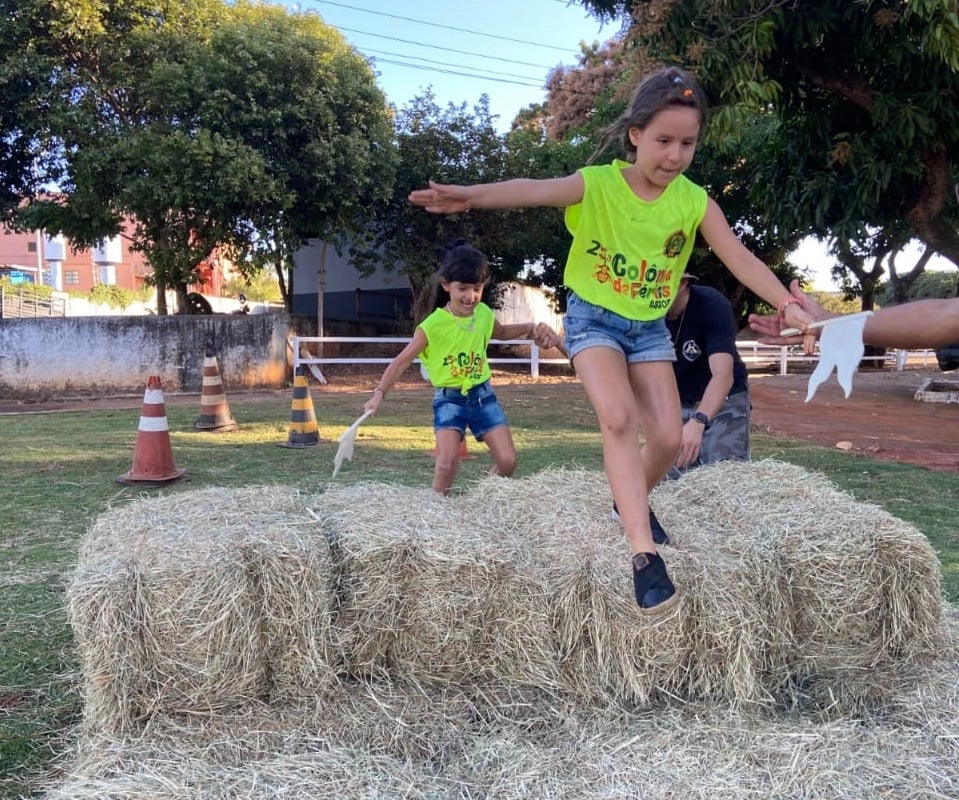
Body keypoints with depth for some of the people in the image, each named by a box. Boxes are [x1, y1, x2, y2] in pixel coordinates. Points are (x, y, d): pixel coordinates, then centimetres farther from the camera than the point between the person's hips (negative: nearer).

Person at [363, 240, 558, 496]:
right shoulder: (433, 325, -17)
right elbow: (402, 361, -12)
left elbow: (501, 332, 23)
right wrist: (379, 393, -20)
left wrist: (529, 327, 6)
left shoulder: (484, 314, -2)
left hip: (482, 394, 4)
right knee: (447, 464, -18)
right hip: (449, 399, -4)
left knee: (507, 461, -2)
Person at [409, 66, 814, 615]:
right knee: (618, 417, -26)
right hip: (594, 318, -3)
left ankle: (632, 500, 30)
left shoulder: (695, 201, -9)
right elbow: (535, 190, -36)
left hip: (651, 327, 4)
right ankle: (645, 554, -22)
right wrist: (469, 196, -54)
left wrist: (788, 305, -28)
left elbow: (741, 258, -13)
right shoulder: (597, 184, -19)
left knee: (669, 438, -3)